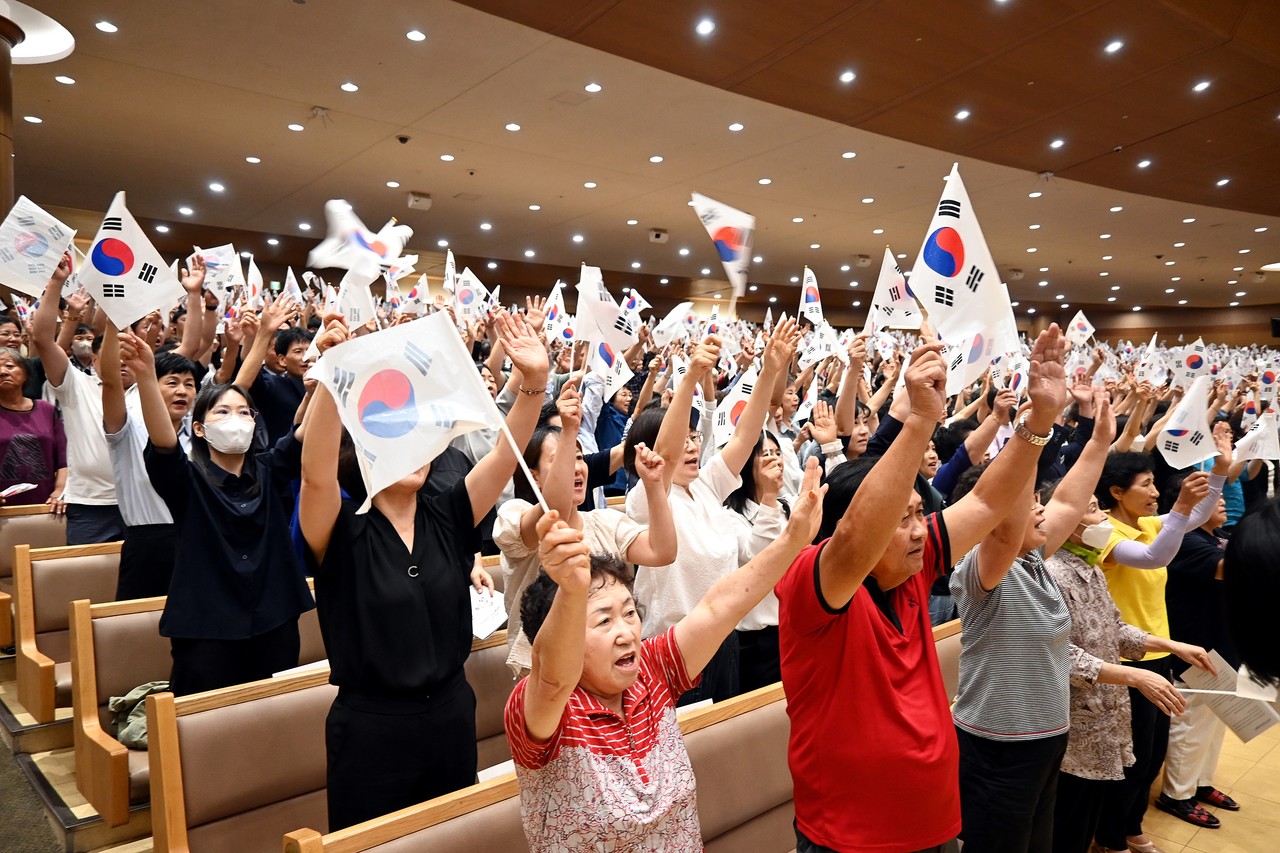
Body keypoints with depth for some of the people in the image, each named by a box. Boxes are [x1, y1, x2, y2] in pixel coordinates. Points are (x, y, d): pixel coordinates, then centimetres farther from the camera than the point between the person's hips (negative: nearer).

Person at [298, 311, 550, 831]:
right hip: (371, 725, -3)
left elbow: (506, 455, -12)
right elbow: (316, 473, -30)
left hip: (450, 714, 4)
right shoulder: (343, 530, -10)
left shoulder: (448, 518, -1)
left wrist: (535, 380, -26)